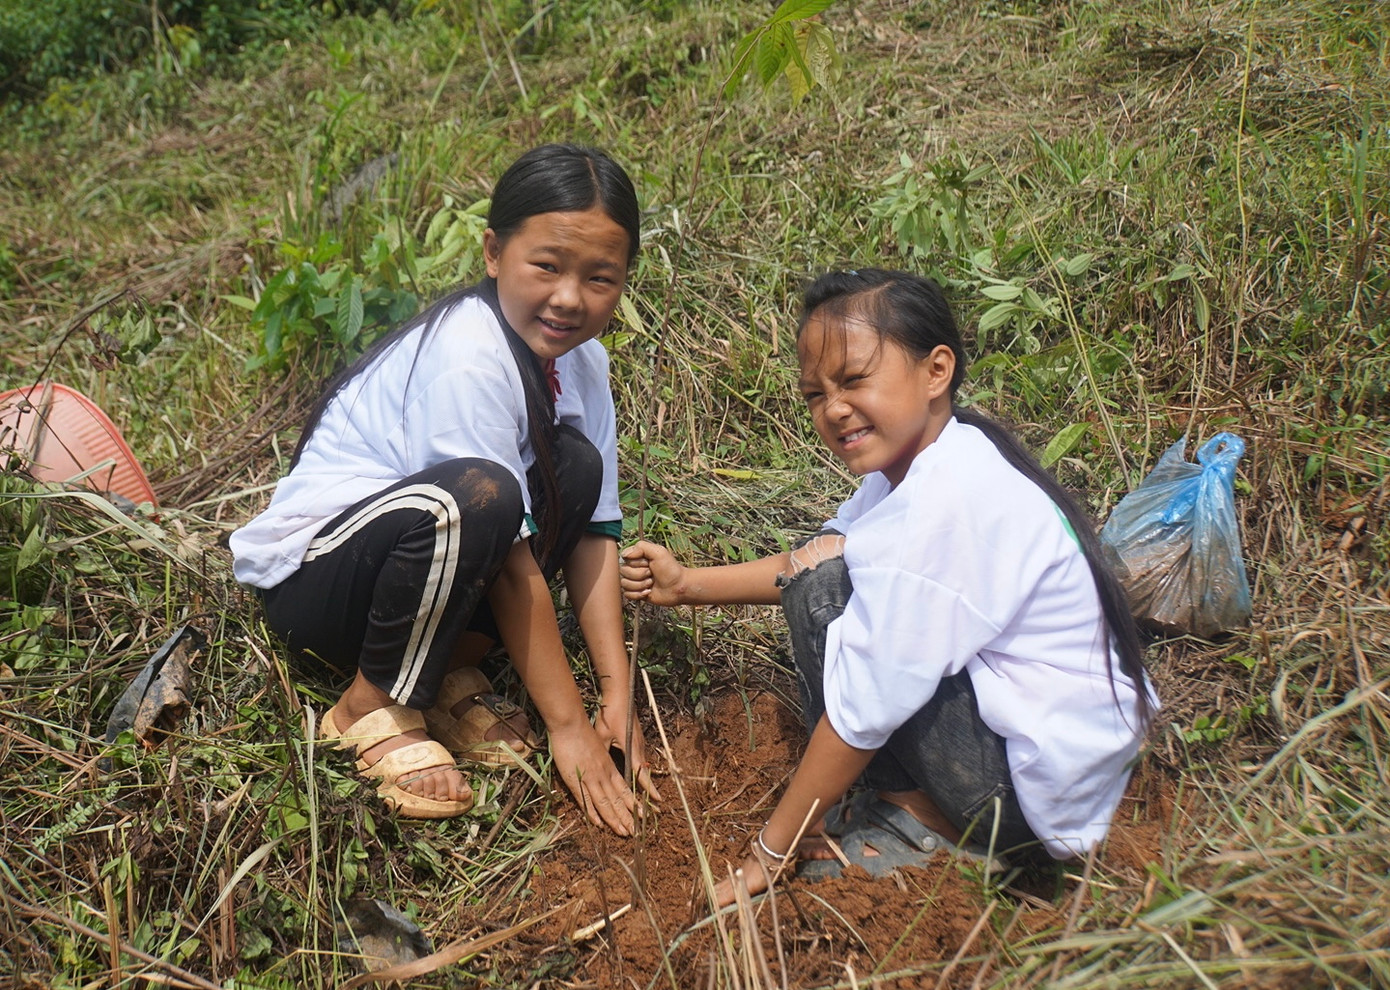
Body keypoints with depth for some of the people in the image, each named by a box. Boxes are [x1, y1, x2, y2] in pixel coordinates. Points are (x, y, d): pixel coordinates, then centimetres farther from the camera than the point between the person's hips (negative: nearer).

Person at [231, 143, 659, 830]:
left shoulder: (577, 356, -2)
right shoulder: (468, 358, -27)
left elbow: (593, 530, -4)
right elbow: (512, 560, -26)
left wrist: (617, 698, -10)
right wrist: (566, 725, -19)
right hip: (310, 576, -7)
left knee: (578, 466, -9)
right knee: (473, 498, -36)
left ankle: (447, 671, -2)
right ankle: (373, 706, -11)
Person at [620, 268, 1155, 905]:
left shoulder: (948, 505, -28)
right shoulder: (916, 456, 1)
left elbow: (863, 708, -24)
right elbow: (808, 561, 15)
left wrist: (770, 851, -14)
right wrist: (687, 584, 5)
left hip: (1043, 798, -10)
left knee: (828, 586, -18)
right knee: (827, 564, 13)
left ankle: (914, 823, -3)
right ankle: (913, 793, 10)